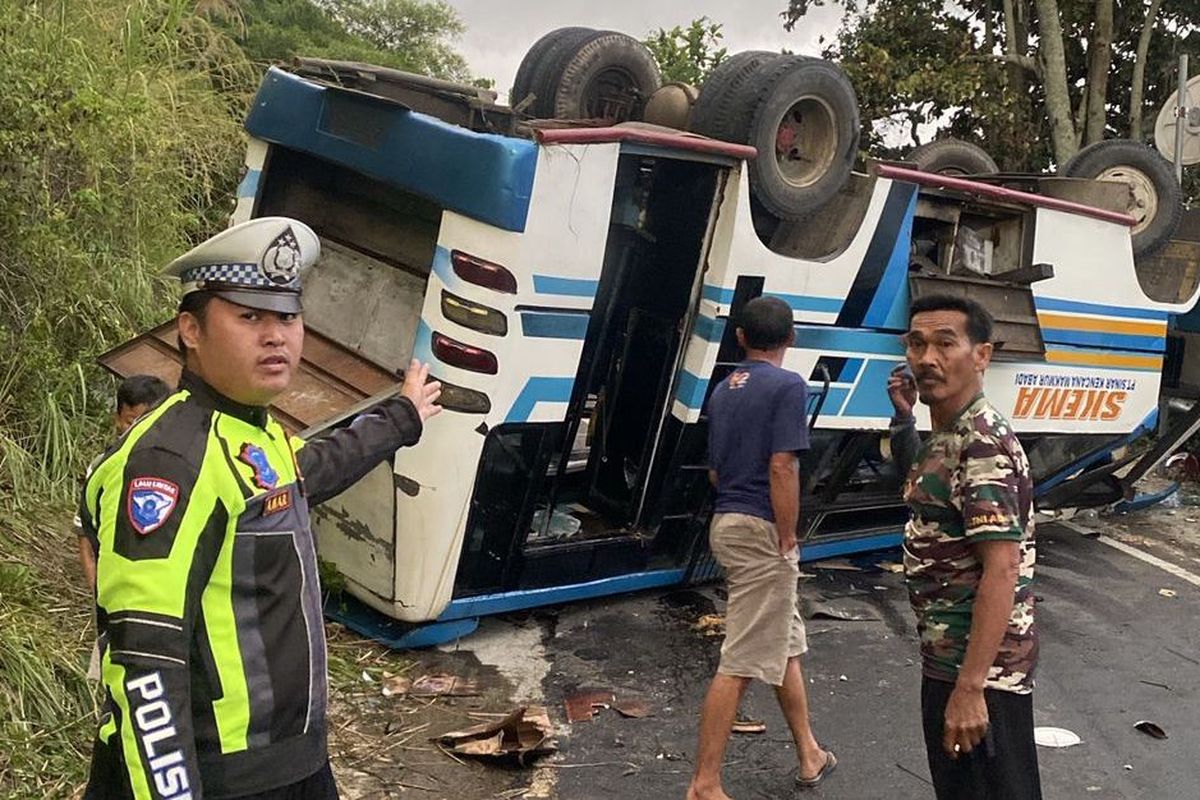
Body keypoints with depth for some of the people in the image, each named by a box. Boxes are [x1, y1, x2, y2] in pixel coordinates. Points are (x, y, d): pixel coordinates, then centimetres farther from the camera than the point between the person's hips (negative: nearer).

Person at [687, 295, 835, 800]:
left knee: (786, 644, 20)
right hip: (761, 531, -9)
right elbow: (782, 467, -18)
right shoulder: (788, 386, -10)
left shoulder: (723, 391, 13)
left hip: (726, 522, 9)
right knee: (741, 663, -5)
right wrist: (788, 541, -13)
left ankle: (810, 756, 32)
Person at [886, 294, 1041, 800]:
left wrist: (970, 686, -29)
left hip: (981, 667, -10)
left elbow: (1002, 569, -26)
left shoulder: (983, 443, -21)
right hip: (947, 660, 10)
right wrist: (904, 416, 21)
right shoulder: (949, 436, 10)